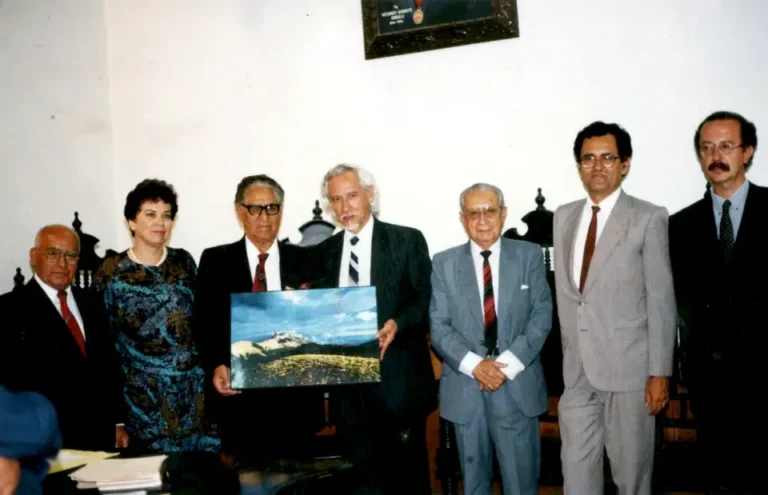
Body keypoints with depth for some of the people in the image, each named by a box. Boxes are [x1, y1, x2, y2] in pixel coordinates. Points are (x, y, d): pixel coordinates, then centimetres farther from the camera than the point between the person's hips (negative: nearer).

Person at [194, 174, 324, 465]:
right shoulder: (216, 260, 7)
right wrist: (216, 366, -13)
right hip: (239, 394, -1)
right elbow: (204, 321, 2)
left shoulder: (303, 260, 8)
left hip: (295, 393, 1)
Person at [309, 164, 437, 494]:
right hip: (347, 381, 4)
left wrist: (397, 323, -22)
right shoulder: (323, 252, 13)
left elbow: (426, 300, -5)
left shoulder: (408, 240, 1)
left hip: (398, 378, -3)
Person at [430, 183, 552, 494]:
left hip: (518, 385, -1)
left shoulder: (529, 255, 4)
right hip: (465, 388, 1)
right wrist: (474, 365, -15)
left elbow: (541, 316, -2)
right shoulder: (444, 263, 4)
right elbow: (439, 327, -1)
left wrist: (507, 363, -13)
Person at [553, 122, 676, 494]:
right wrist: (568, 353, 11)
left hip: (628, 366, -4)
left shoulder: (648, 218, -5)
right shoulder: (564, 216, 11)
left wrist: (660, 372, -9)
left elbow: (661, 299, -7)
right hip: (577, 368, 4)